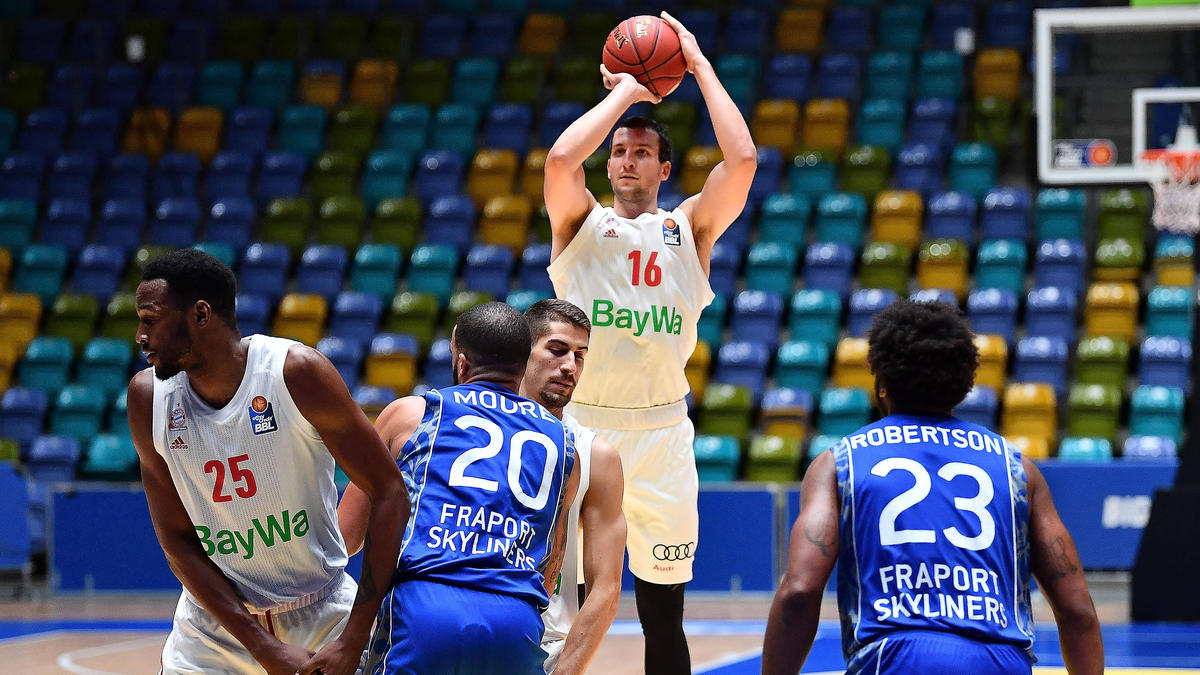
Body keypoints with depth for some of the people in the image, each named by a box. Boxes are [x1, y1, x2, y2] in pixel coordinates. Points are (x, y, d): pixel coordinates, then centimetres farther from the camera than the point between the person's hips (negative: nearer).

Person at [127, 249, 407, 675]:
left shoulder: (296, 372, -16)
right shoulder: (149, 396, -8)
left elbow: (388, 495, -14)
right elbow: (177, 542, -5)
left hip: (324, 618, -2)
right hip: (216, 621, 2)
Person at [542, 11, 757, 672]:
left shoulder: (689, 228, 11)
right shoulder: (580, 221, 8)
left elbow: (742, 159, -5)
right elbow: (561, 159, -13)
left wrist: (700, 66, 1)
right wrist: (624, 92, -2)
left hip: (661, 432, 1)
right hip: (579, 426, -1)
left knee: (663, 615, 6)